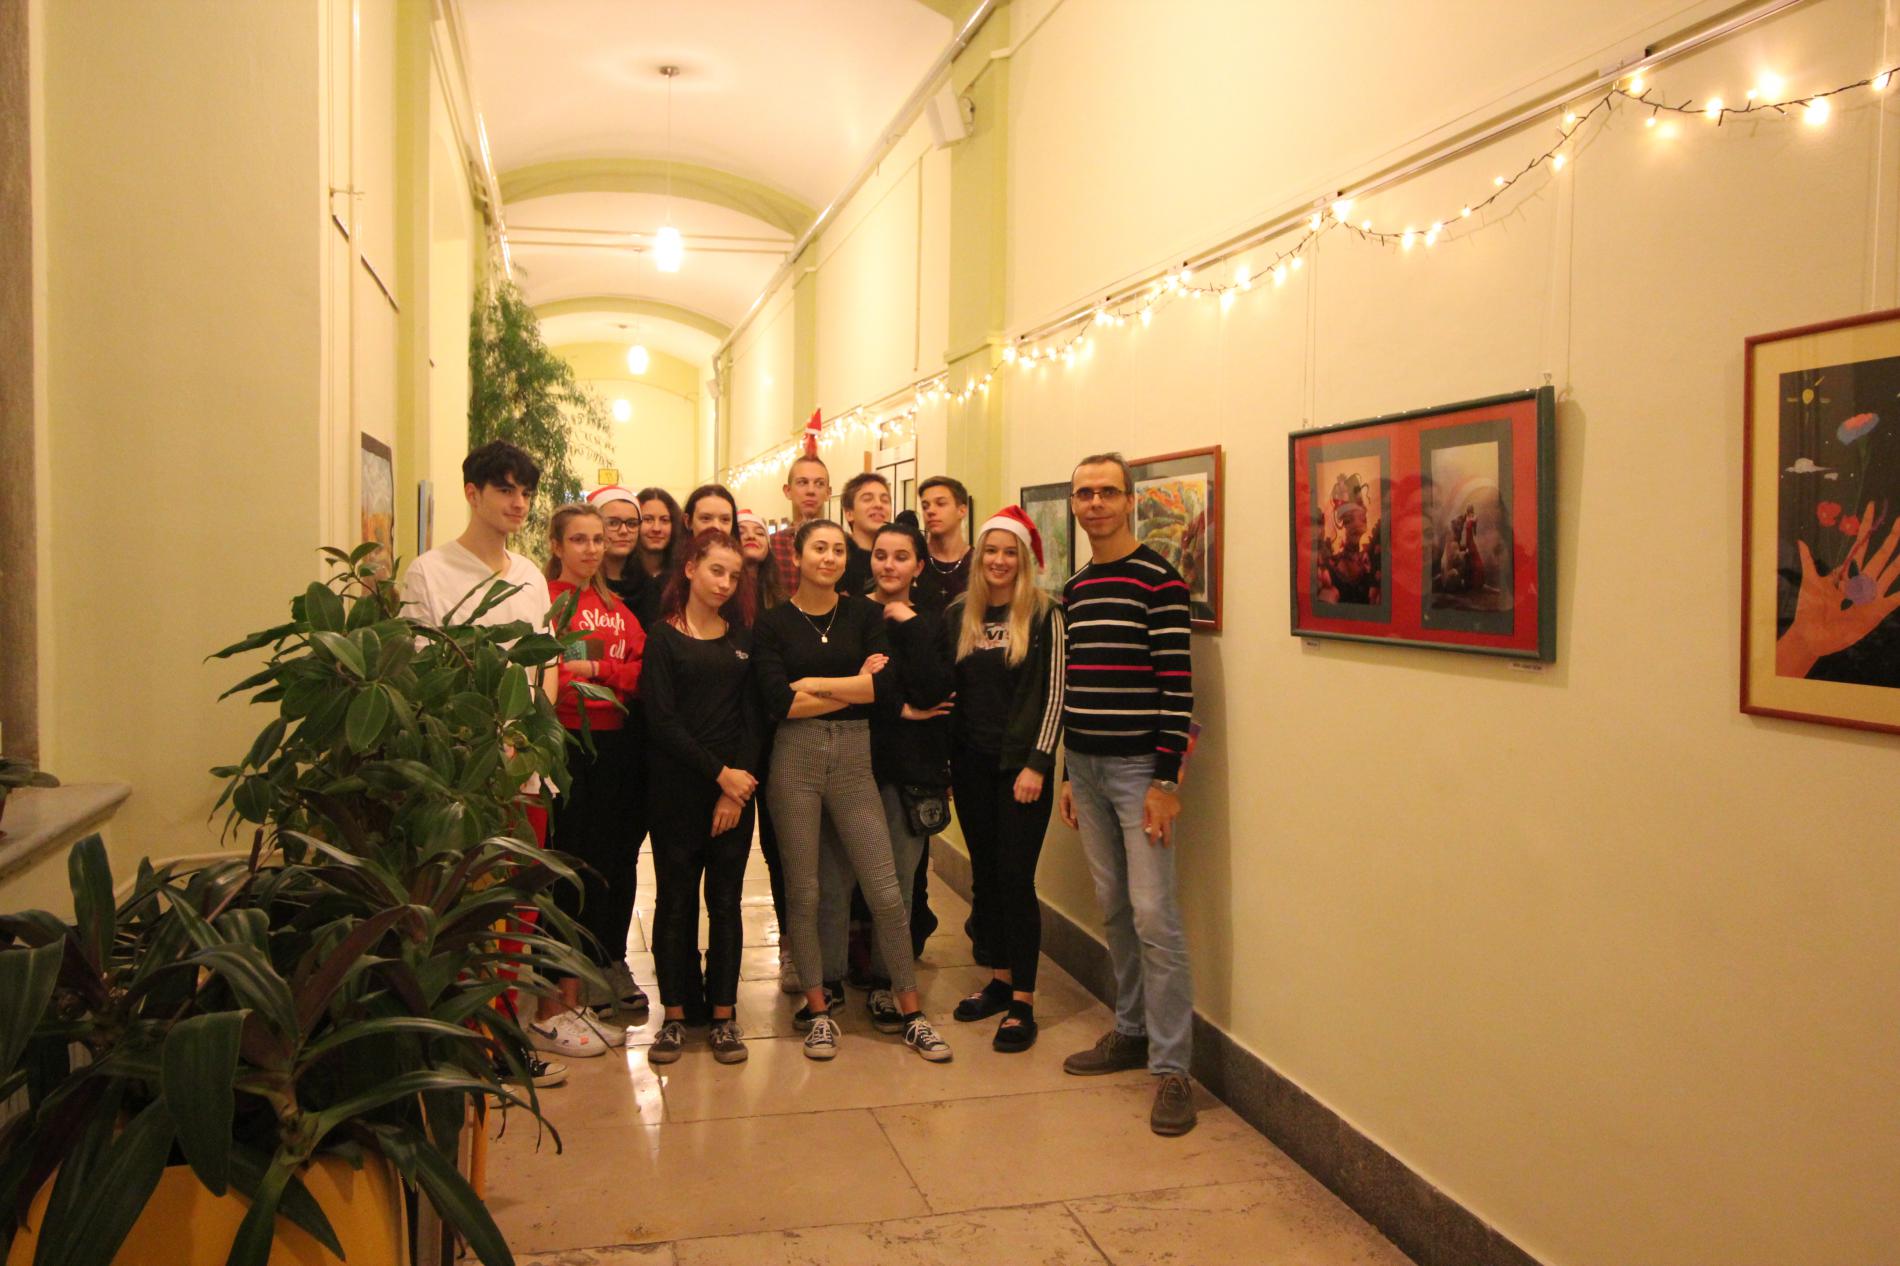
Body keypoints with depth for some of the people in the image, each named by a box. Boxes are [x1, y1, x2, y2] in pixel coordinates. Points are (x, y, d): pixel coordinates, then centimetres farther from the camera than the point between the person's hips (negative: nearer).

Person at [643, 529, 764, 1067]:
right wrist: (720, 774, -11)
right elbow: (662, 720, -8)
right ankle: (674, 1016, 14)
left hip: (737, 787, 3)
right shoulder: (664, 637, 0)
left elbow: (752, 717, 4)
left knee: (726, 901, 6)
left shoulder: (743, 639, 10)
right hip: (678, 787, -2)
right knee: (675, 900, 4)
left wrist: (737, 789, -7)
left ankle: (723, 1016, 14)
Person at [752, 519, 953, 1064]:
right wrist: (856, 685, -7)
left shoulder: (863, 614, 6)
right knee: (803, 892, 6)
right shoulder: (773, 623, 1)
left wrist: (814, 682, -9)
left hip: (855, 759, 1)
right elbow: (779, 702, -12)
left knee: (886, 892, 0)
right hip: (795, 760, -1)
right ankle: (820, 1012, 21)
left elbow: (889, 683, -9)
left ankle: (911, 1013, 13)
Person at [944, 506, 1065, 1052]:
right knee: (984, 874, 11)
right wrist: (944, 758, 6)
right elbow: (944, 687, 11)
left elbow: (1054, 694, -7)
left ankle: (1023, 1002, 4)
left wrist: (1037, 763, -12)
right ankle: (999, 979, 25)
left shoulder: (1044, 615, -5)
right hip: (971, 762, 5)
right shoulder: (958, 614, 7)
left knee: (1016, 878, -4)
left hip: (1022, 762, -4)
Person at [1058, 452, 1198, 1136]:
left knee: (1154, 914, -7)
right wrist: (1068, 774, 15)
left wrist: (1166, 778, -17)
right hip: (1085, 767, 7)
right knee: (1114, 909, 13)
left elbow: (1177, 681, -13)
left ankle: (1171, 1067, 0)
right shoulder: (1074, 588, 13)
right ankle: (1130, 1031, 27)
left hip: (1140, 767, -7)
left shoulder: (1158, 578, -9)